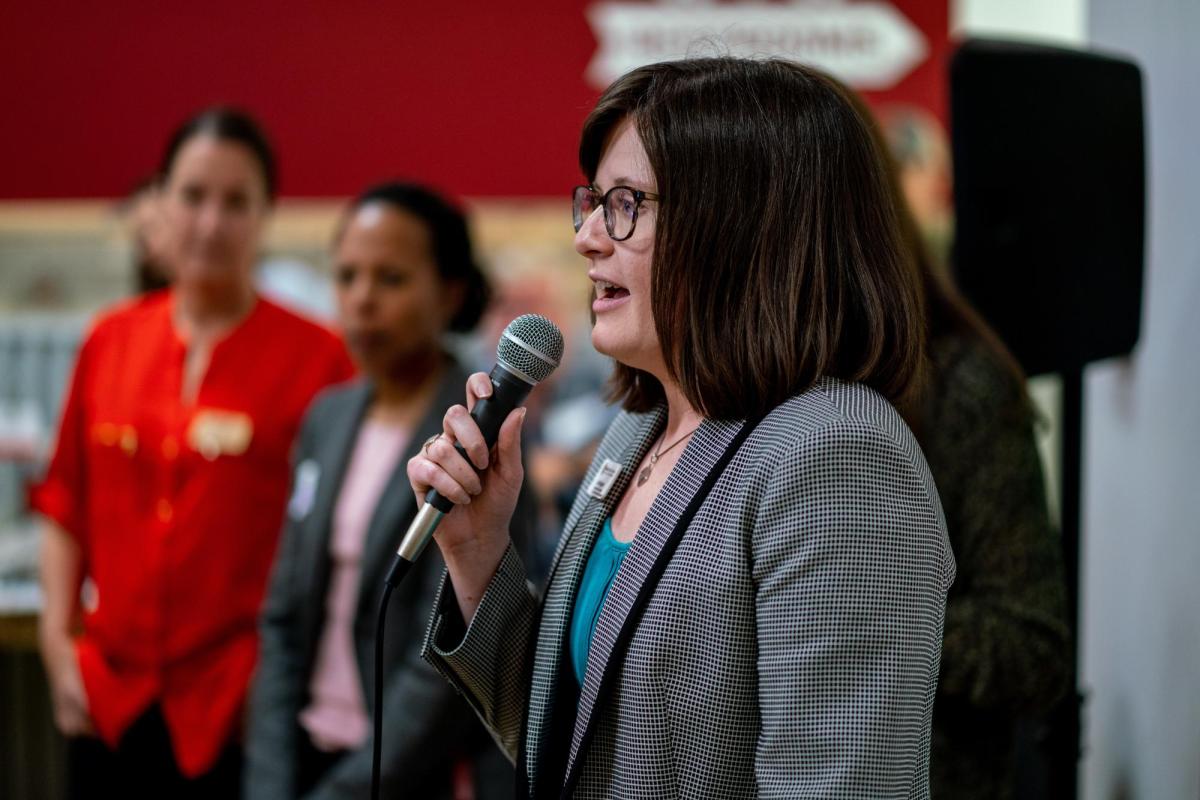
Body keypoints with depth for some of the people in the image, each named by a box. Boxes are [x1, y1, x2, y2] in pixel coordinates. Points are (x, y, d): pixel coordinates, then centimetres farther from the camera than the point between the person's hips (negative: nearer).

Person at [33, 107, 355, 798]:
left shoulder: (314, 357, -6)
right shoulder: (111, 341, 7)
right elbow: (67, 508, 14)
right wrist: (58, 642, 7)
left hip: (241, 711, -4)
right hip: (108, 703, 4)